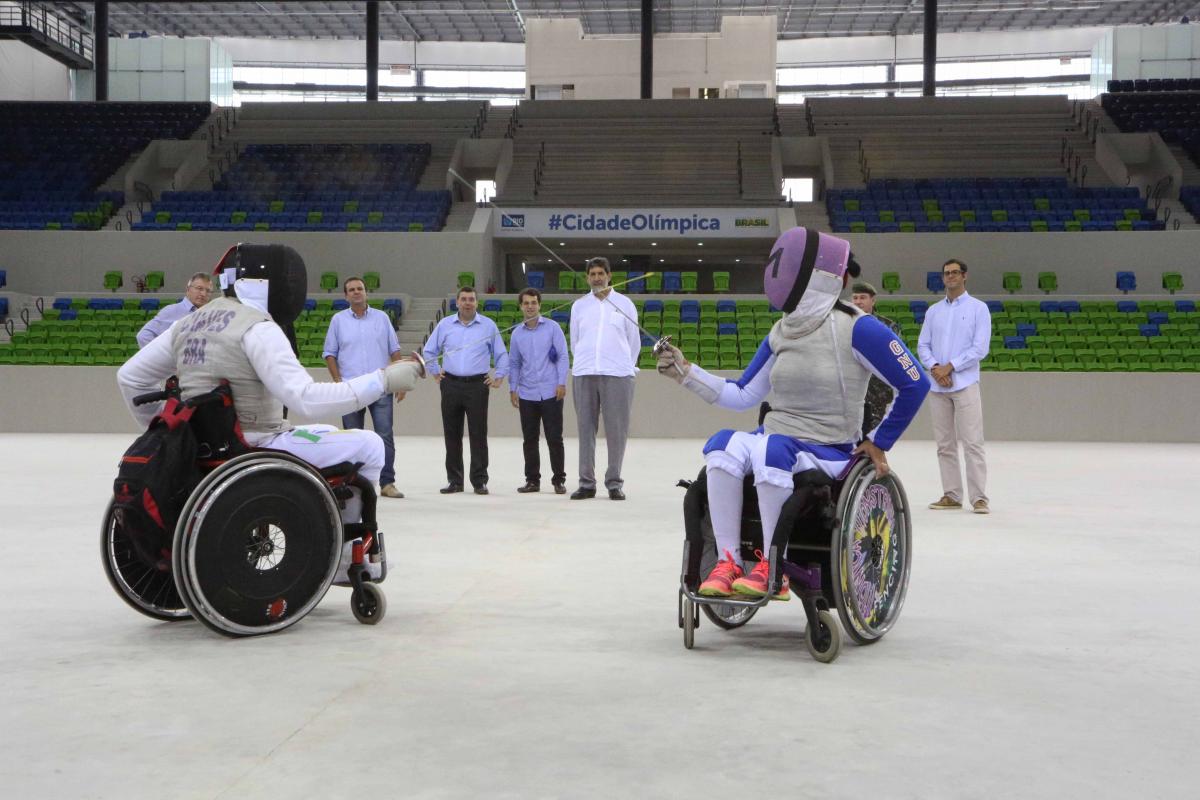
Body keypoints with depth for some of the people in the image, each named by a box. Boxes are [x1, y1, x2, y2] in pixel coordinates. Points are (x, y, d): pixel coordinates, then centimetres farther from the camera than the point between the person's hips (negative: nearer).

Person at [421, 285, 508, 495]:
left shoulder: (488, 325, 5)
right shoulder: (445, 324, 9)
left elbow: (501, 354, 12)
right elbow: (429, 350, 20)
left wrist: (499, 377, 5)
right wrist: (435, 372, 15)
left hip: (477, 385, -2)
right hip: (451, 385, 2)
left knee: (478, 434, -4)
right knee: (452, 434, 5)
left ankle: (480, 481, 1)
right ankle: (454, 481, 12)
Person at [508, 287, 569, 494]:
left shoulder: (552, 327, -1)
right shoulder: (517, 333, 10)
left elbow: (562, 356, -3)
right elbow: (514, 363, 15)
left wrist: (561, 383, -9)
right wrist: (513, 389, 8)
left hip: (551, 392, -3)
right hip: (527, 394, 3)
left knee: (554, 438, -1)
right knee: (529, 440, 7)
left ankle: (559, 480, 7)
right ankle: (532, 480, 16)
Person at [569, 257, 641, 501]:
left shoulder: (624, 303, 8)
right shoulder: (579, 306, 12)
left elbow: (634, 342, 12)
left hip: (617, 375, -2)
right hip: (584, 375, 2)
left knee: (617, 430, -4)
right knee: (586, 428, 1)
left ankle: (614, 483, 3)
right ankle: (586, 483, 6)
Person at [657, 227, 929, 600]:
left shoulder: (858, 329, -11)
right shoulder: (780, 334, 10)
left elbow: (914, 385, -8)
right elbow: (742, 396, 14)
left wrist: (878, 443, -3)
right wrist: (684, 372, 6)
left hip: (829, 454, -5)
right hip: (775, 440, 5)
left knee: (771, 450, -36)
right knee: (724, 444, -26)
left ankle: (773, 570, -22)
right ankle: (728, 563, -22)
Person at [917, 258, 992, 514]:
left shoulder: (978, 308, 2)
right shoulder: (933, 310, 16)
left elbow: (980, 348, -6)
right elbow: (923, 345, 11)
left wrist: (949, 367, -11)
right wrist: (934, 368, -8)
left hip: (965, 385, -4)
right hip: (938, 387, 4)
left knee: (972, 443, -9)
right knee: (945, 445, 6)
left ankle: (978, 498, -8)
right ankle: (951, 495, 11)